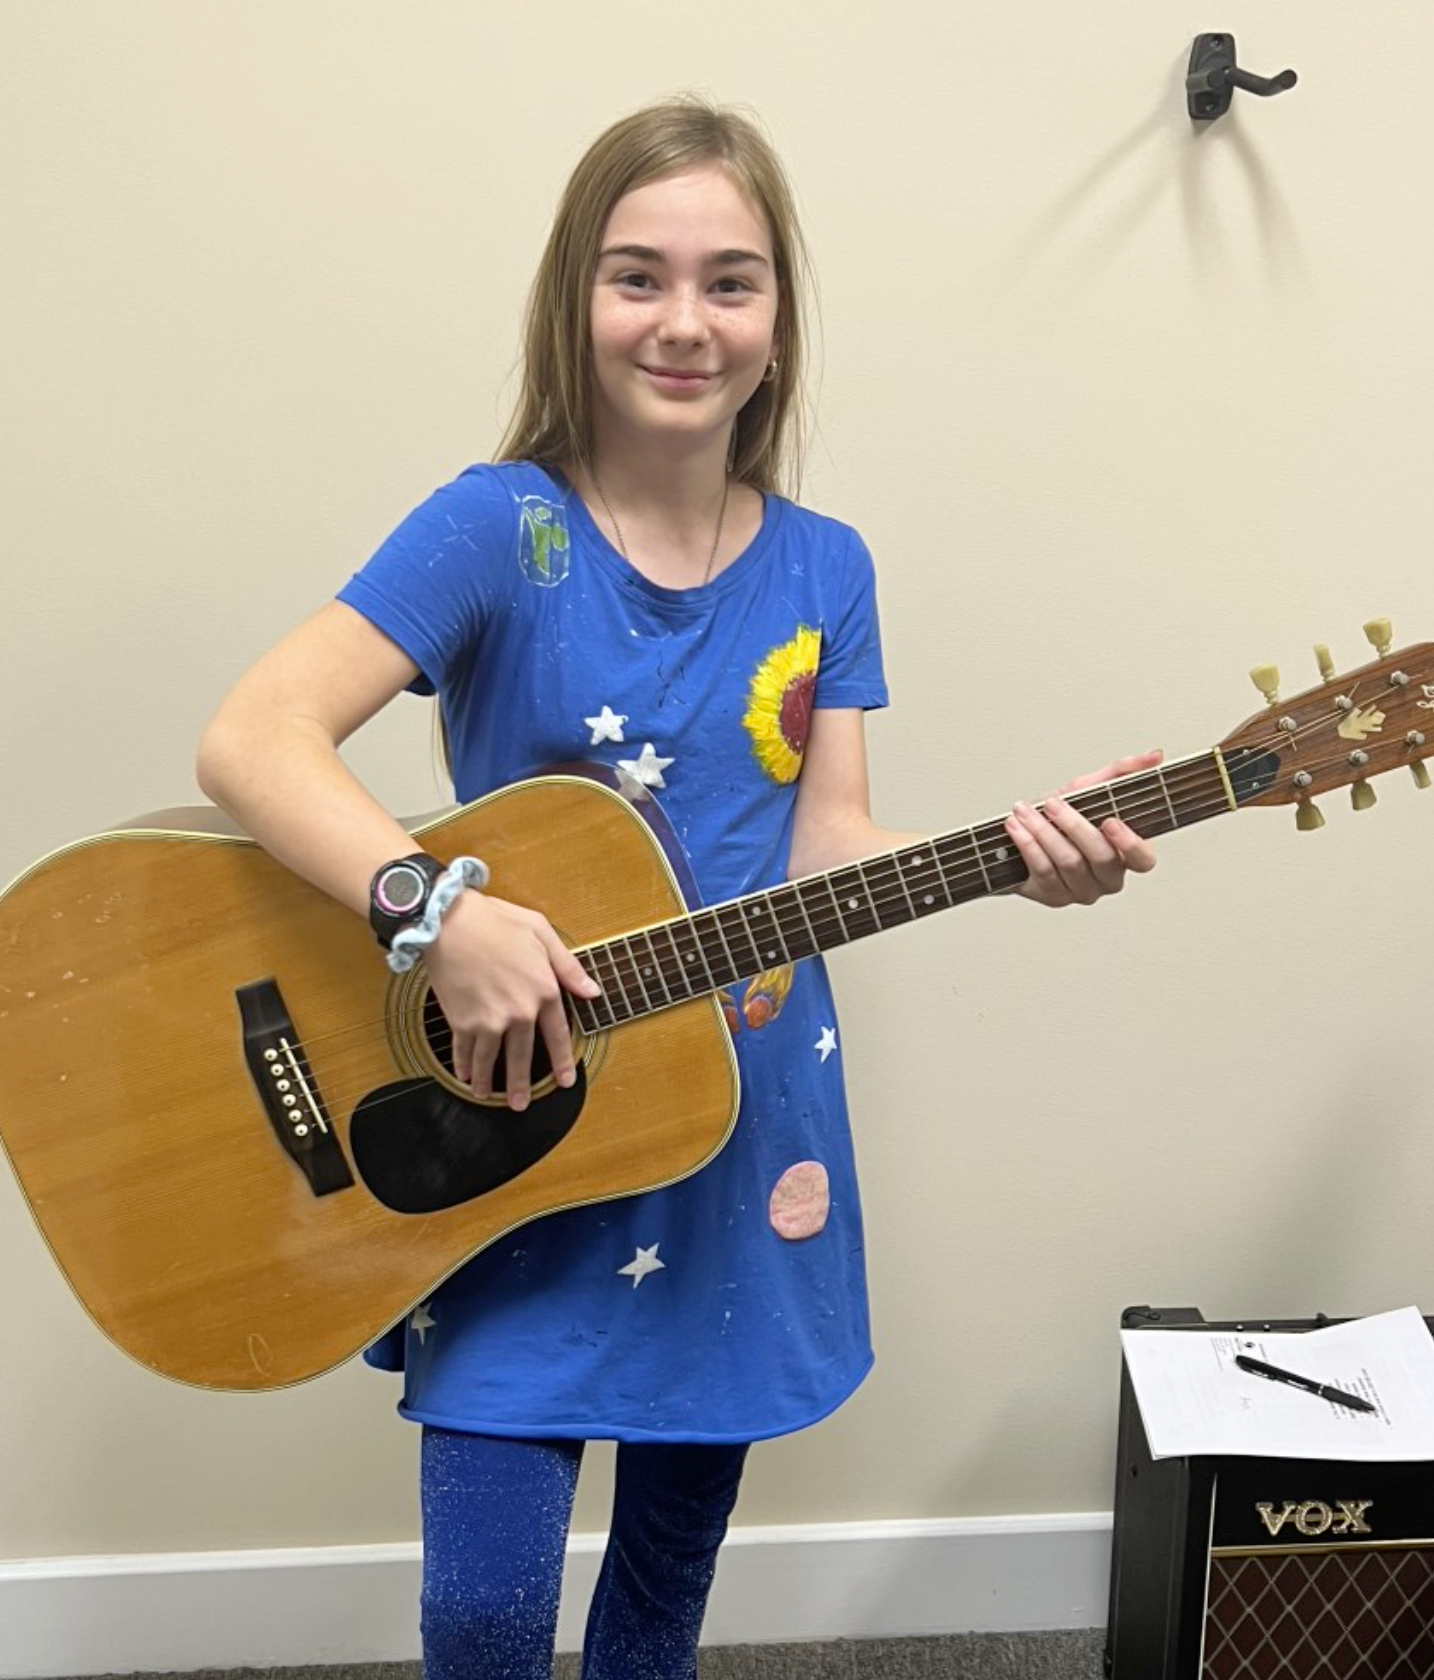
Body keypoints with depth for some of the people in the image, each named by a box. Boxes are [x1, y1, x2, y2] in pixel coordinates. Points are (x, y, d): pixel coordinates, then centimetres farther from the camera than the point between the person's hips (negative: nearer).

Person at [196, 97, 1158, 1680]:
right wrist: (441, 912, -34)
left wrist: (1014, 858, -20)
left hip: (744, 1134, 4)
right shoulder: (496, 528, -12)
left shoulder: (822, 570, 2)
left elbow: (827, 843, -2)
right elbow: (250, 741, -20)